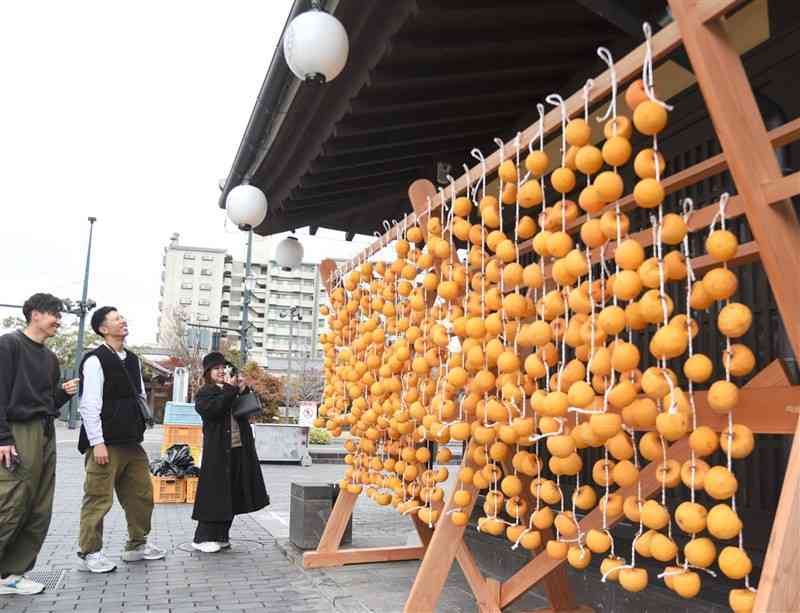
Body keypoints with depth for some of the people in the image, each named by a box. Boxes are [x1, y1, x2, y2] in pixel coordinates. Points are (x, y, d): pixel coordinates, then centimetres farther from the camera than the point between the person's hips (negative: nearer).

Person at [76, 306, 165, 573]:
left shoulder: (132, 360, 14)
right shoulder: (96, 360, -10)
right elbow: (89, 404, -15)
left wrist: (143, 409, 7)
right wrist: (97, 442, -18)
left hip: (131, 441, 8)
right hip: (106, 442, -8)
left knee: (142, 493, 14)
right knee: (99, 497, 0)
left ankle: (137, 545, 28)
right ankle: (89, 553, 14)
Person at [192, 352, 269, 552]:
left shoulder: (234, 389, 16)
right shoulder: (204, 393, -1)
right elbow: (214, 410, -21)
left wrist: (244, 391, -3)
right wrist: (230, 389, -20)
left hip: (239, 450, 6)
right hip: (218, 452, -6)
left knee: (232, 494, 11)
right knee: (215, 494, -4)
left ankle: (220, 536, 23)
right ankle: (203, 538, 7)